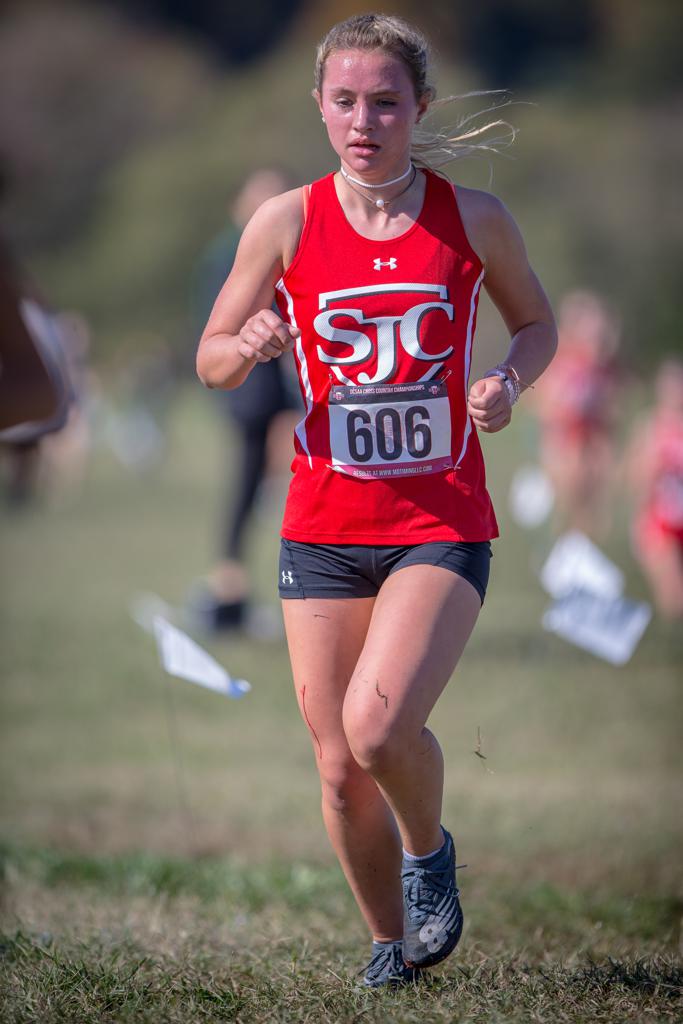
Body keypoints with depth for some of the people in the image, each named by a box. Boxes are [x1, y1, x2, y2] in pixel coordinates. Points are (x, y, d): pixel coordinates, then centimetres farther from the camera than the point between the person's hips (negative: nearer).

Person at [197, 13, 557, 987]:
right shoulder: (287, 223, -1)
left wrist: (508, 382, -7)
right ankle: (393, 942, 28)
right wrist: (246, 349, -17)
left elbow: (539, 322, 15)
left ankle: (430, 849, 9)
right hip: (325, 530, 2)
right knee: (339, 771, 3)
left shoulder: (473, 218, -2)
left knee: (377, 724, -23)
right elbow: (210, 359, 7)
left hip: (444, 525, -2)